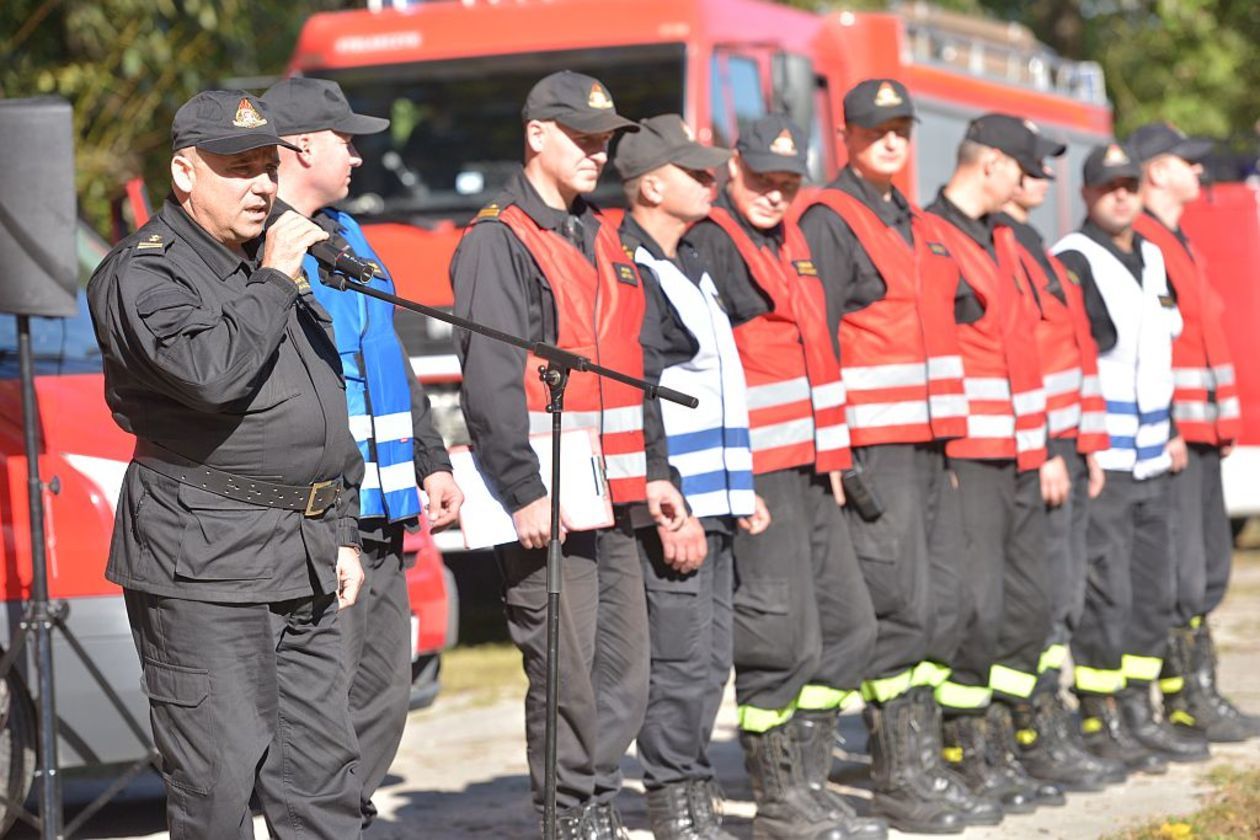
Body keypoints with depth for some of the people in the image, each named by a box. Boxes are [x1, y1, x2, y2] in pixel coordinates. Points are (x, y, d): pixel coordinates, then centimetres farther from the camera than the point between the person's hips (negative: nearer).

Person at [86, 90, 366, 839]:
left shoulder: (270, 263, 21)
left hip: (304, 564, 8)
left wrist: (342, 534, 22)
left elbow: (326, 413, 27)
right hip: (203, 564, -8)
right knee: (221, 776, -9)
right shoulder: (145, 273, -7)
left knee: (323, 773, 7)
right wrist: (274, 283, -14)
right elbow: (212, 373, -26)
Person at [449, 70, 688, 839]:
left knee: (625, 664, 10)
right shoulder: (498, 241, -8)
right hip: (547, 500, -8)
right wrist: (523, 491, -19)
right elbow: (491, 381, -15)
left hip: (615, 497, 8)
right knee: (565, 669, -5)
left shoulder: (603, 240, 19)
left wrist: (654, 468, 17)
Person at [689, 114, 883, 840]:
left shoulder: (791, 243, 18)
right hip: (756, 471, -9)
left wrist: (833, 457, 18)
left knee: (848, 623, 11)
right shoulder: (708, 244, -10)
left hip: (810, 466, 9)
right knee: (782, 637, -6)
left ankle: (808, 781, 20)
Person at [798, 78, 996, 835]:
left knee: (942, 602, 7)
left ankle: (923, 763, 14)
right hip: (871, 444, -8)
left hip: (928, 442, 8)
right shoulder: (830, 221, -6)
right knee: (899, 605, -9)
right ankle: (901, 779, -2)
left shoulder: (914, 226, 20)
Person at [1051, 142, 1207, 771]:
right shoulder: (1072, 262, -8)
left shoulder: (1152, 259, 16)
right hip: (1098, 459, -8)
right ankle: (1101, 724, -1)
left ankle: (1138, 713, 19)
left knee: (1152, 590, 10)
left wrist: (1172, 431, 19)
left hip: (1150, 460, 8)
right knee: (1104, 591, -7)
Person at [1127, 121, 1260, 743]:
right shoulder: (1138, 244, -12)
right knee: (1183, 573, -8)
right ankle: (1186, 699, -3)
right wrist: (1166, 427, -22)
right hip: (1168, 433, -10)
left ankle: (1199, 694, 17)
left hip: (1201, 432, 10)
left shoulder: (1178, 243, 20)